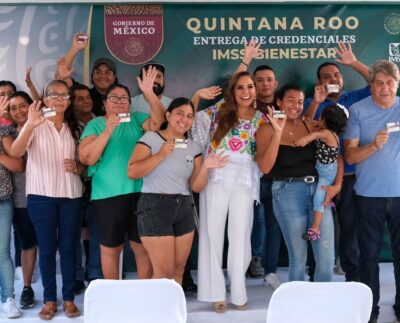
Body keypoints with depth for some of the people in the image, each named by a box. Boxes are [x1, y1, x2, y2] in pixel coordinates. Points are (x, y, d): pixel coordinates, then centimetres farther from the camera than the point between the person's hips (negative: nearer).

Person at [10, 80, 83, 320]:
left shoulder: (74, 128, 11)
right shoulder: (36, 125, -1)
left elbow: (84, 163, 18)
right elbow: (16, 152, -19)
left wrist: (76, 166, -7)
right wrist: (29, 125, -36)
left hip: (71, 195, 3)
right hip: (41, 195, -2)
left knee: (68, 247, 5)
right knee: (47, 248, 2)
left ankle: (69, 299, 14)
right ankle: (50, 300, 12)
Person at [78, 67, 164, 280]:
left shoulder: (137, 120, 10)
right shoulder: (95, 124, 3)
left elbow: (158, 122, -10)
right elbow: (86, 157, -10)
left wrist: (149, 93, -23)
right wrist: (108, 131, -19)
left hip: (139, 192, 2)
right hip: (108, 194, -2)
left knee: (143, 246, 10)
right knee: (110, 247, 9)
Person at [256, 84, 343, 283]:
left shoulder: (311, 126, 8)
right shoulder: (267, 130, -1)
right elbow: (265, 167, -15)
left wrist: (337, 185, -2)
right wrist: (278, 132, -18)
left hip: (318, 190, 3)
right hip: (288, 193, -3)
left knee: (327, 258, 1)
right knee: (298, 258, 6)